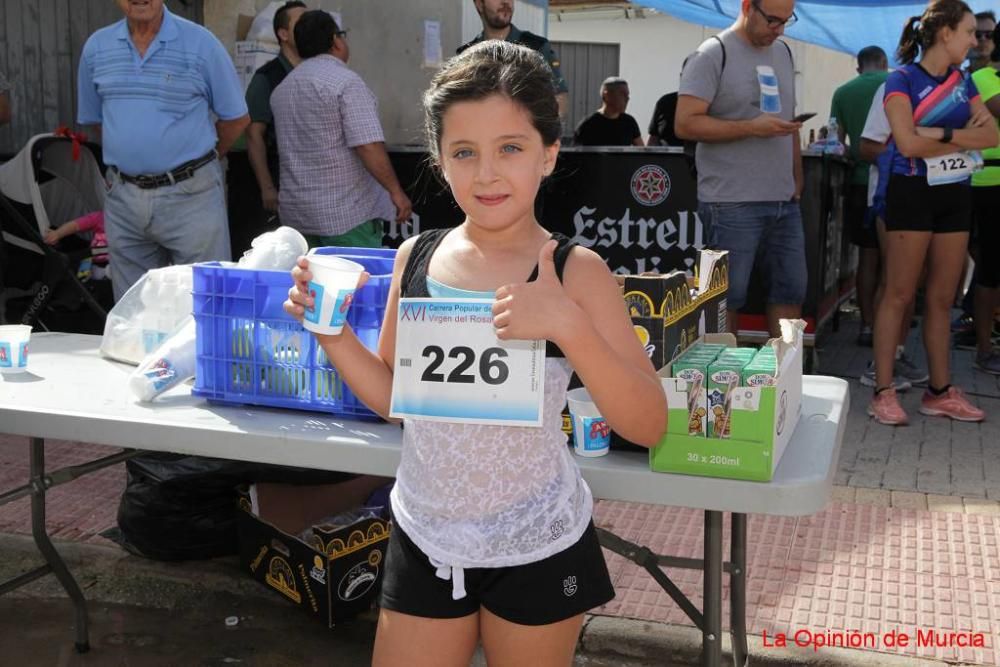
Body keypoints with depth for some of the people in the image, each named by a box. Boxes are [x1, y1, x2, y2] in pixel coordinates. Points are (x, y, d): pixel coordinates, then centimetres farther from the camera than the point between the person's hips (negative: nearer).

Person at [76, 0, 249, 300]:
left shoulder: (200, 43, -4)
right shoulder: (96, 47, 7)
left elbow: (236, 117, 2)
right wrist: (133, 158, 15)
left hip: (191, 195, -4)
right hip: (122, 198, 4)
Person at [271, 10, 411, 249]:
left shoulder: (281, 88, 11)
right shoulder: (346, 82, -12)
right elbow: (368, 146, -19)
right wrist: (396, 192, -14)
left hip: (296, 212, 7)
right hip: (347, 214, -7)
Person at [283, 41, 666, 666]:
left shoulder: (575, 270, -15)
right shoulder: (415, 257, -3)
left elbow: (648, 425, -19)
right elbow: (394, 396, 8)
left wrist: (568, 324, -31)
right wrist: (332, 332, -8)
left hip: (537, 545, -3)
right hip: (424, 537, 3)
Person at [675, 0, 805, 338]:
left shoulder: (783, 53, 16)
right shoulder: (713, 54, -6)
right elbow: (686, 124, -14)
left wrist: (797, 178, 15)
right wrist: (752, 128, -19)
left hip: (785, 201, 7)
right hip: (733, 204, -7)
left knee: (791, 290, 11)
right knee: (728, 297, -1)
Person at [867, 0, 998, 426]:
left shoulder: (963, 83, 13)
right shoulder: (902, 80, -6)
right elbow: (908, 143, -18)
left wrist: (941, 134, -13)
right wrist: (963, 136, -7)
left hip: (955, 195, 6)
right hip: (912, 194, -6)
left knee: (942, 298, 9)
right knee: (899, 295, -4)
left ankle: (940, 391, 16)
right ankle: (883, 392, 0)